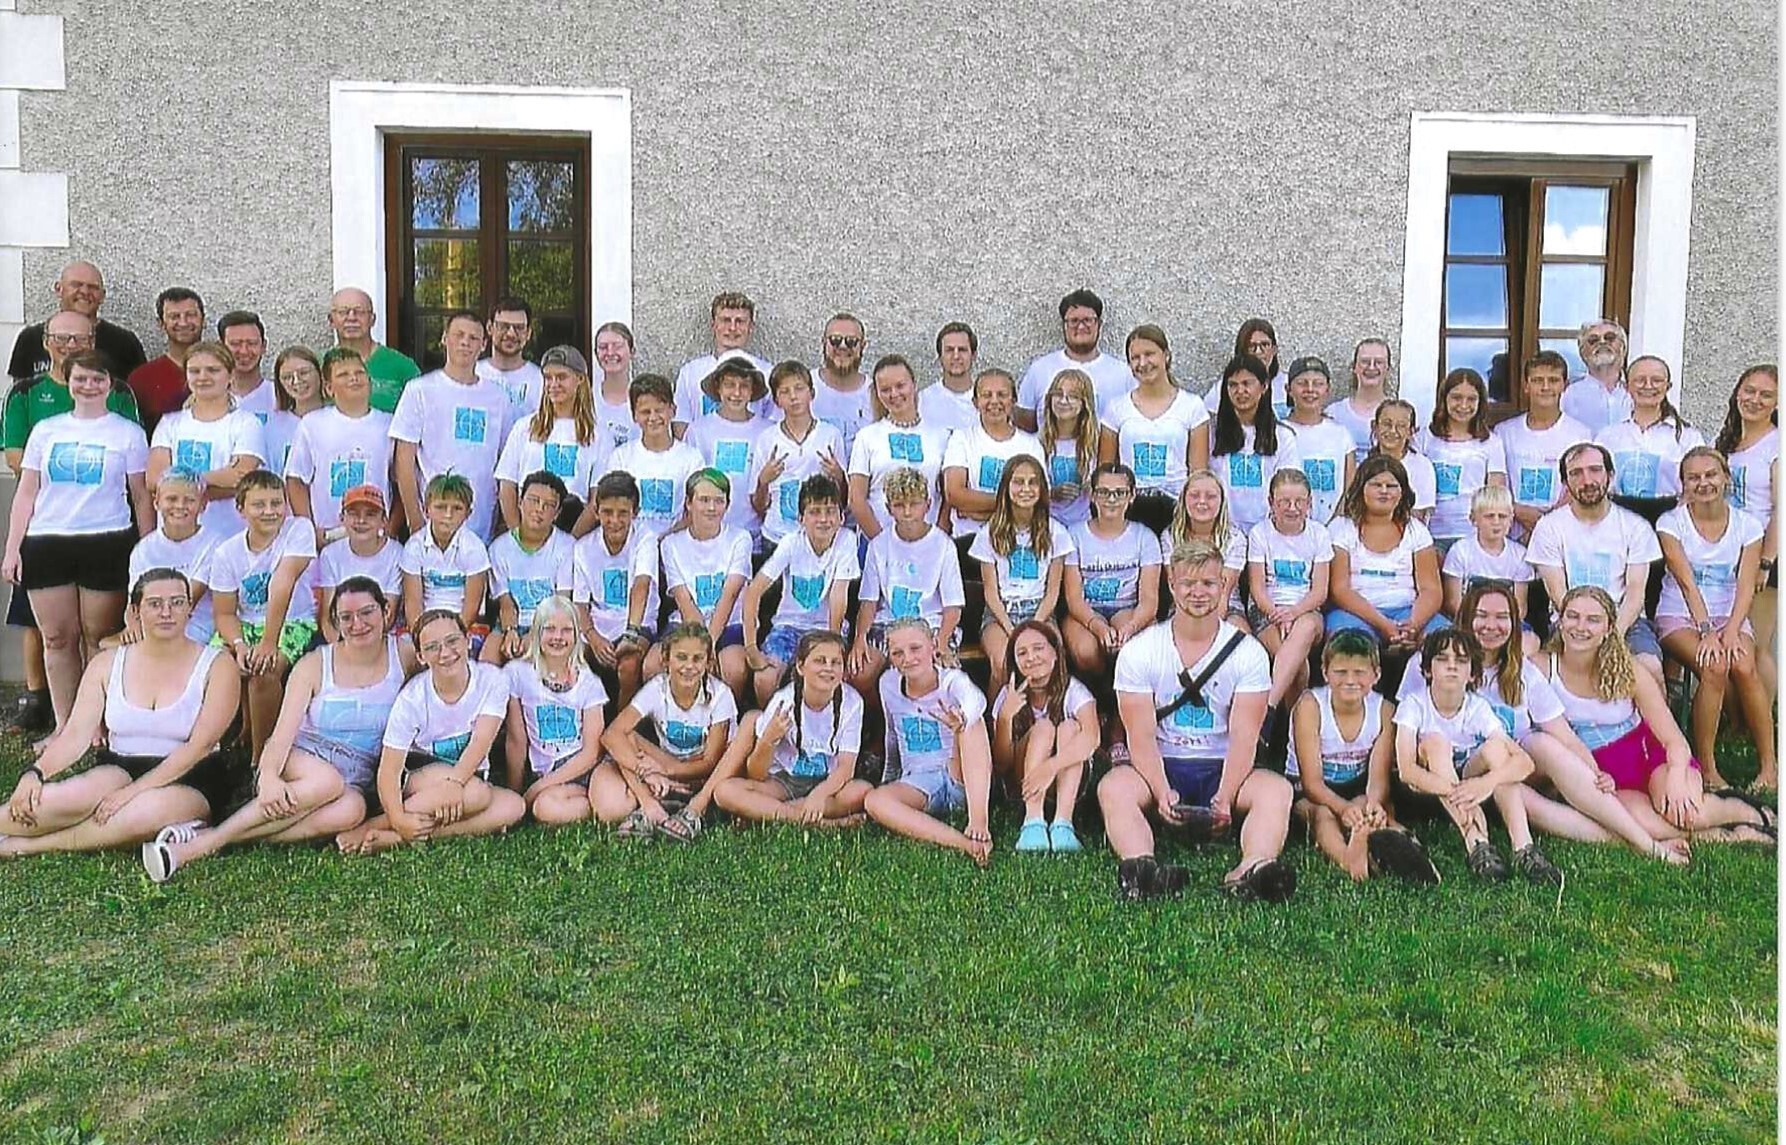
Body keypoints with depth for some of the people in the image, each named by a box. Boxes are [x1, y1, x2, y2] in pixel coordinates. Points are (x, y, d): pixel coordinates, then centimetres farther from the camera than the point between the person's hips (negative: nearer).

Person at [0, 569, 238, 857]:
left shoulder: (217, 666, -3)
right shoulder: (107, 664, 9)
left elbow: (199, 745, -12)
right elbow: (77, 733, 1)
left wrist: (133, 791, -20)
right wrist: (36, 772, -19)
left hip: (189, 777, -2)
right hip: (118, 768, 3)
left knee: (150, 810, -36)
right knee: (80, 796, -33)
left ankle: (24, 845, -20)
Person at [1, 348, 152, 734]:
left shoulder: (128, 433, 5)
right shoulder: (46, 429, 12)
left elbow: (142, 496, 4)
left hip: (107, 544, -3)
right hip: (47, 544, 3)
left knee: (98, 638, -1)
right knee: (57, 638, 5)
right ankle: (64, 728, 14)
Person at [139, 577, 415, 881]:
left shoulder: (403, 656, 2)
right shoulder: (315, 665, -1)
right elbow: (284, 729, -12)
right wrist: (268, 776, -32)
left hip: (359, 780, 1)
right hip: (301, 759, -1)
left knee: (351, 809, -36)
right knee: (327, 782, -38)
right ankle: (208, 839, -34)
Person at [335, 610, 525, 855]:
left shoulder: (492, 680, -12)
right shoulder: (412, 698, -15)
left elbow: (481, 742, -21)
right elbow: (388, 770, -18)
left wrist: (455, 782, -39)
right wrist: (399, 819, -34)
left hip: (470, 775, 3)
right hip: (416, 777, -3)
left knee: (514, 806, -29)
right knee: (475, 793, -35)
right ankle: (366, 829, -26)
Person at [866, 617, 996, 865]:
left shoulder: (953, 681, -11)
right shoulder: (888, 684, 4)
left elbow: (975, 702, -37)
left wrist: (964, 722, -60)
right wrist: (890, 779, 28)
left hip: (963, 780, -3)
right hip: (917, 783, 3)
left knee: (972, 725, -32)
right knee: (875, 802, -30)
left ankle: (979, 824, -44)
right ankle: (967, 844, -41)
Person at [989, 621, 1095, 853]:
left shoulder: (1073, 690, -11)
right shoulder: (1009, 696, -7)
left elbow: (1092, 737, -32)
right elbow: (1000, 767, -11)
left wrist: (1050, 766, -46)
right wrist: (1005, 718, -27)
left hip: (1067, 781, 0)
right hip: (1022, 783, 0)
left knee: (1070, 727, -26)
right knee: (1043, 727, -25)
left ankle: (1063, 823, -38)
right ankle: (1033, 822, -38)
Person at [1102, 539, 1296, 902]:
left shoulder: (1248, 652, 0)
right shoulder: (1138, 651, -1)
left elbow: (1243, 736, -8)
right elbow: (1142, 736, -8)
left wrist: (1225, 797, -25)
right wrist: (1161, 792, -26)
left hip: (1222, 768, 1)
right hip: (1161, 767, -1)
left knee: (1277, 789, -29)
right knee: (1113, 788, -32)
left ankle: (1252, 870, -53)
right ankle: (1141, 869, -55)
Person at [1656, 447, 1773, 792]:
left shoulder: (1747, 525, 4)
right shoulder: (1671, 523, -2)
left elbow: (1746, 586, -6)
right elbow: (1686, 581, -13)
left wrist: (1731, 631, -22)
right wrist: (1706, 631, -24)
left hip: (1730, 616, 2)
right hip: (1680, 616, -2)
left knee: (1745, 667, -29)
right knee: (1714, 668, -31)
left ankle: (1768, 765, -18)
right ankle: (1706, 768, -21)